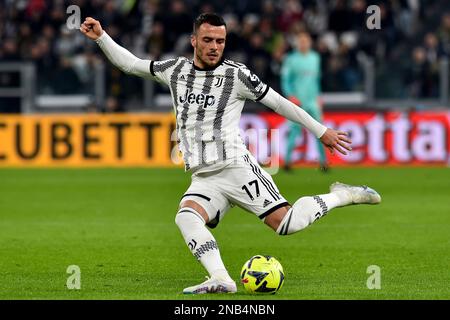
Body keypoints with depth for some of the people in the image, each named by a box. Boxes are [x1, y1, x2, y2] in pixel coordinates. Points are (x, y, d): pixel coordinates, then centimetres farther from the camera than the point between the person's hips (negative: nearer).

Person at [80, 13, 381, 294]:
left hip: (237, 169, -4)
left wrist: (322, 131, 9)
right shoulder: (175, 69, 13)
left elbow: (279, 103, 6)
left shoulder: (236, 74, 0)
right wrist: (101, 37, 11)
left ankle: (342, 196, 8)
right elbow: (130, 63, 23)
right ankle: (221, 280, -38)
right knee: (186, 217, -28)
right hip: (203, 180, 4)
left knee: (287, 224, -16)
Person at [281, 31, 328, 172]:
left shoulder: (315, 58, 13)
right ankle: (287, 160, 1)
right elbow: (285, 80, -3)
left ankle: (323, 161, 7)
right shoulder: (291, 59, -2)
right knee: (295, 130, -7)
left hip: (312, 101, 4)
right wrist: (290, 95, -15)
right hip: (297, 101, -4)